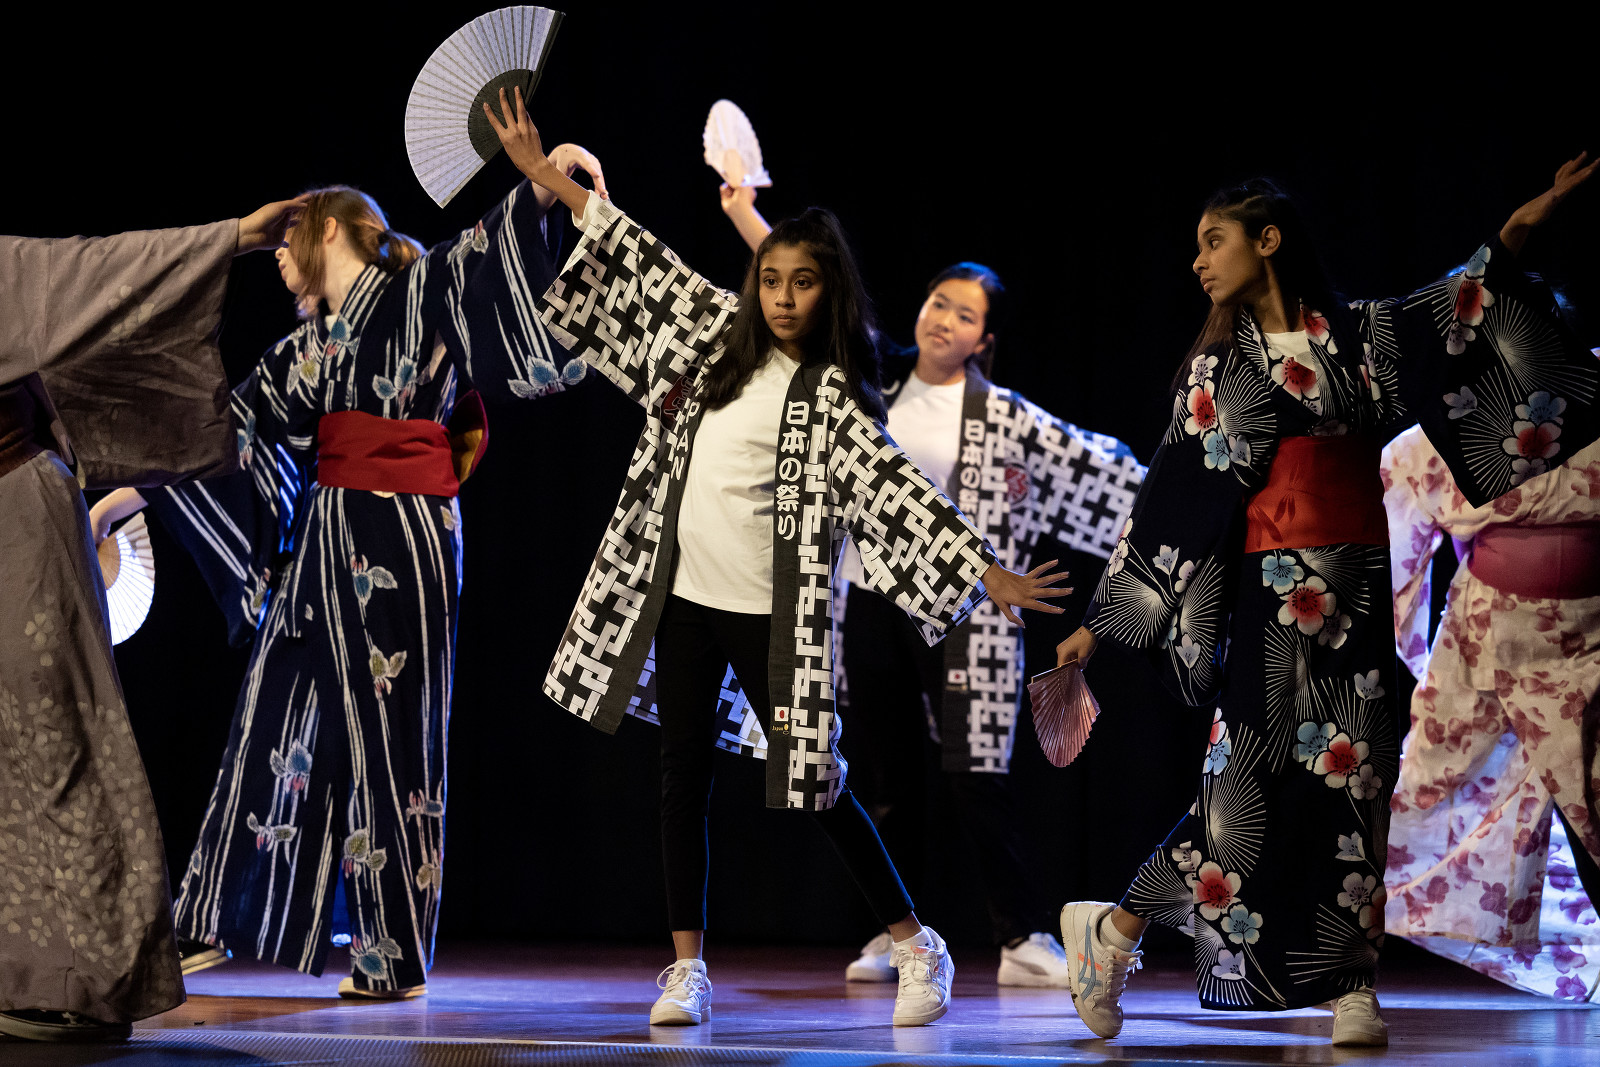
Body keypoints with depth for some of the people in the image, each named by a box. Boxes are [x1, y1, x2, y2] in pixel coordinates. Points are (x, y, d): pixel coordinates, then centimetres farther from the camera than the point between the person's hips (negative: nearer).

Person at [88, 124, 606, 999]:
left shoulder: (416, 294, -2)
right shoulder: (307, 347, 17)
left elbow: (485, 255, -18)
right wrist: (118, 496, 21)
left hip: (399, 544, -7)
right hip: (323, 543, 7)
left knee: (386, 737, -2)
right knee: (278, 724, 10)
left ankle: (396, 954, 5)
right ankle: (220, 925, 18)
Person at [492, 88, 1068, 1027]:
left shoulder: (832, 394, -8)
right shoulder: (720, 337, 7)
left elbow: (893, 487, -16)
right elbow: (640, 264, 14)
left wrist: (986, 572, -27)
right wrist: (548, 178, 16)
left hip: (772, 614, -5)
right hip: (683, 598, 5)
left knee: (813, 783, -2)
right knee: (684, 776, 5)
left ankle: (916, 946, 12)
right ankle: (688, 967, 10)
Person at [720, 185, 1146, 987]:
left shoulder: (1002, 419, 1)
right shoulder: (877, 383, 8)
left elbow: (1093, 466, 3)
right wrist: (743, 214, 10)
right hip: (868, 604, 3)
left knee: (975, 777, -7)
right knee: (886, 776, 7)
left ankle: (1024, 938, -2)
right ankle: (892, 937, 15)